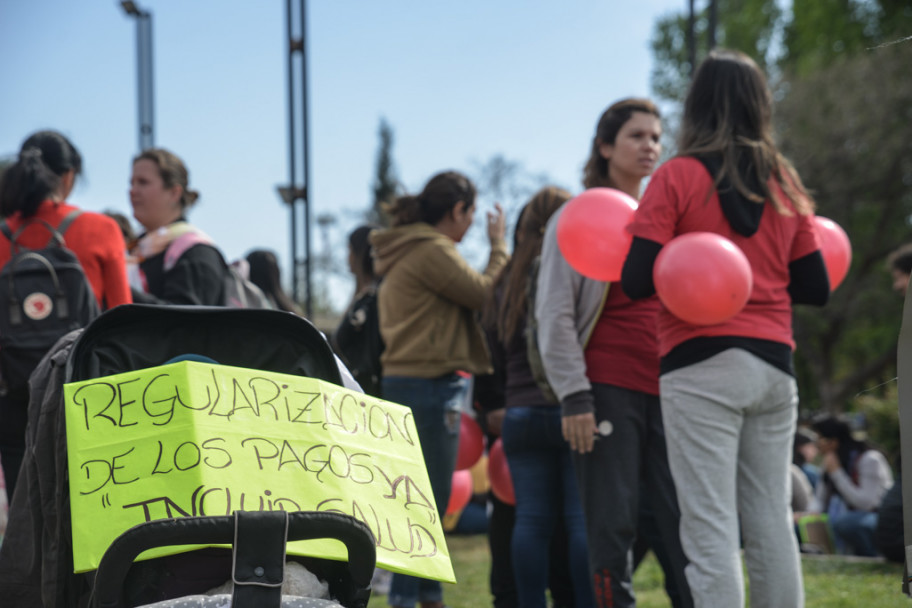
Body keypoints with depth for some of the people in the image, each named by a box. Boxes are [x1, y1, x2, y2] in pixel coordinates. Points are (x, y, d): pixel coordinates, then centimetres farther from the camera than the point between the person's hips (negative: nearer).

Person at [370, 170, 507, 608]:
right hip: (431, 387, -11)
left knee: (426, 503, 15)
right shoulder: (432, 251, -13)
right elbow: (485, 294, -10)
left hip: (407, 384, 11)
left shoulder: (407, 251, 19)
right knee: (428, 502, -7)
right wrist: (499, 246, 3)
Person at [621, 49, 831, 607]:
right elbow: (816, 289, 11)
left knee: (711, 529, -6)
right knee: (771, 523, 9)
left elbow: (638, 282, -10)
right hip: (774, 365, 5)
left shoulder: (677, 178, -4)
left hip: (702, 366, -5)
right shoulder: (786, 183, 10)